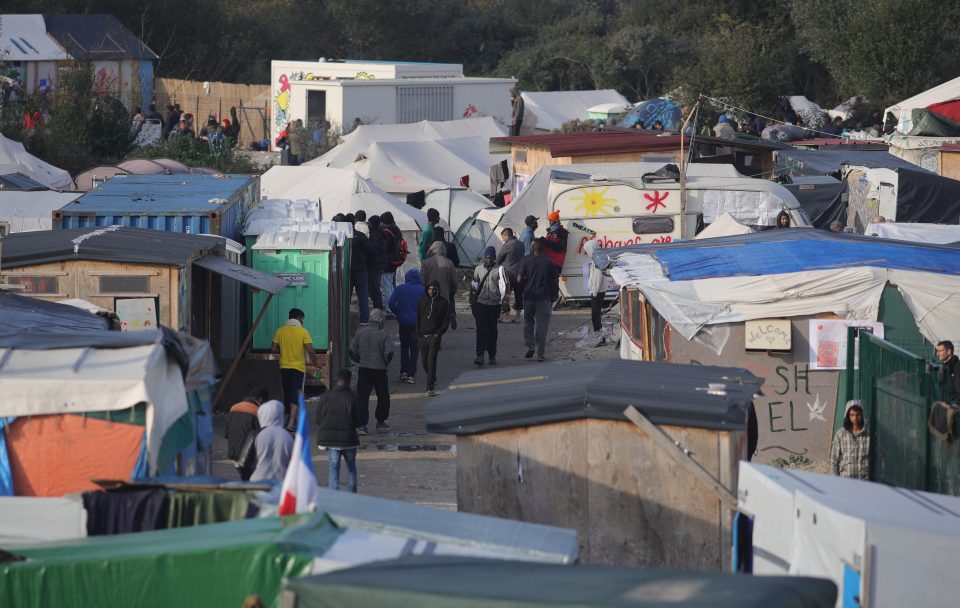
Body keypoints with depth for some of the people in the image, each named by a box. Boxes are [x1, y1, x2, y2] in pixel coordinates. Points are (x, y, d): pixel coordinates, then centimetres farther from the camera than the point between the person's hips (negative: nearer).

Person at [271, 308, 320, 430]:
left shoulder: (280, 331, 1)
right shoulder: (303, 332, -7)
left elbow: (273, 349, 0)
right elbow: (310, 350, -13)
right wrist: (316, 363, 2)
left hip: (284, 367, 3)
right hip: (298, 368, -3)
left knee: (287, 394, 16)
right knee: (296, 394, -4)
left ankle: (291, 419, 28)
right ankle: (291, 422, -17)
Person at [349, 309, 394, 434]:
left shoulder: (360, 333, 0)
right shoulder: (383, 334, -8)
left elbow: (352, 351, 0)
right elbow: (389, 353, -13)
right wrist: (385, 363, 7)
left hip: (363, 369, 2)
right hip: (379, 370, -2)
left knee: (362, 396, 1)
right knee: (383, 396, 17)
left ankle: (362, 424, -8)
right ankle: (381, 422, 24)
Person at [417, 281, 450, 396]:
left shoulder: (443, 302, 1)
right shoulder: (422, 301, 9)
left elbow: (446, 320, 2)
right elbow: (418, 319, 13)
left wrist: (439, 333, -8)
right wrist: (419, 334, 5)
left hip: (435, 336, -4)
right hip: (423, 336, 4)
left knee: (431, 361, -13)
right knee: (424, 362, 10)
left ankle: (430, 387, -14)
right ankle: (432, 380, 35)